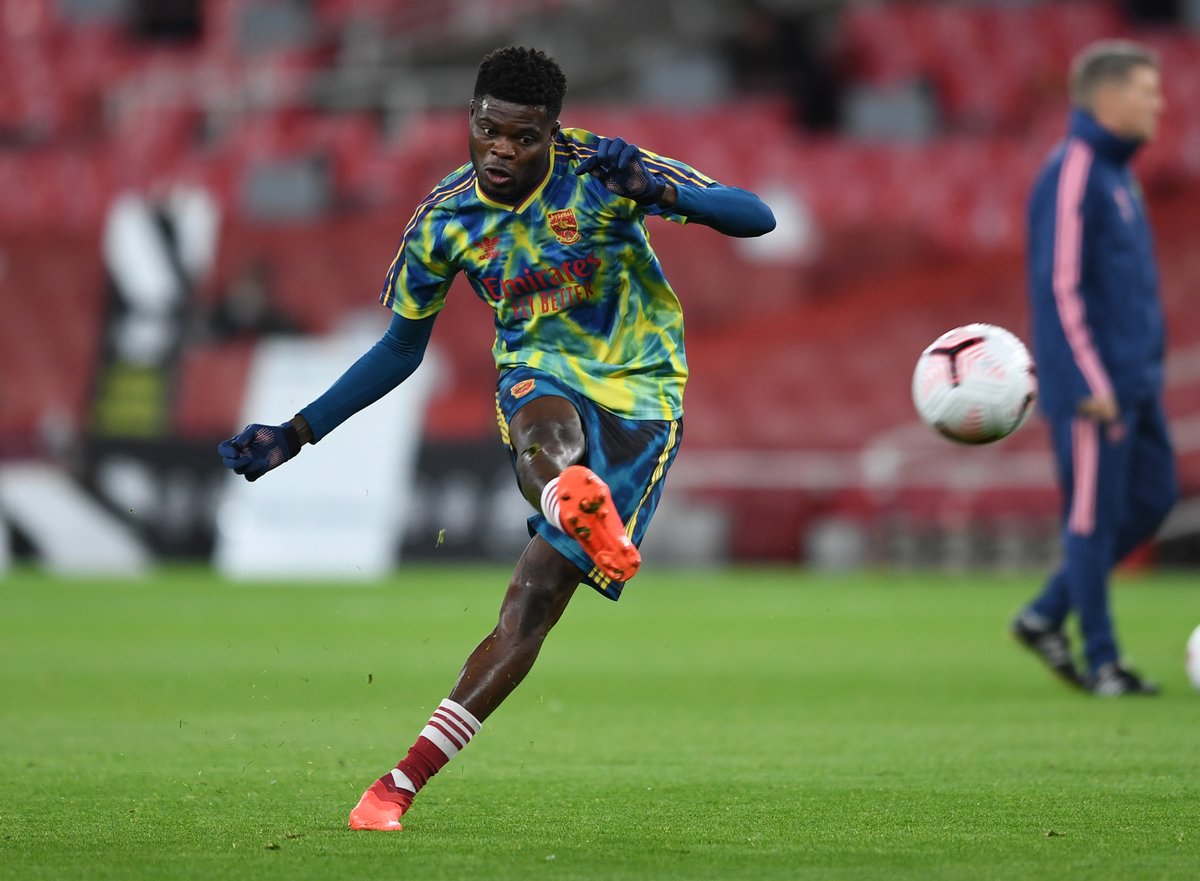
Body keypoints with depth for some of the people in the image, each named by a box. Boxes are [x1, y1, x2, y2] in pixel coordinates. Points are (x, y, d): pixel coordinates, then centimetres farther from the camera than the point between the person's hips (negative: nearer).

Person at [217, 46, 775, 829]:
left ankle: (406, 780, -10)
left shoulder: (598, 170, -13)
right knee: (545, 428, -38)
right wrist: (296, 435, 5)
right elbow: (401, 349, 11)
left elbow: (757, 218, -16)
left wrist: (659, 192, -36)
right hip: (539, 376, 3)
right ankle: (574, 501, -73)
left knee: (537, 597, -13)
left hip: (638, 396, -3)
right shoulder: (444, 220, -3)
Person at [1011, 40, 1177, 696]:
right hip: (1091, 383, -10)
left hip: (1134, 381, 10)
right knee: (1096, 515, -2)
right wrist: (1092, 384, -20)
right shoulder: (1071, 175, -14)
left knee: (1152, 499, 9)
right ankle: (1101, 662, 6)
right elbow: (1060, 285, -19)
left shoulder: (1116, 171, 16)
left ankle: (1046, 616, 17)